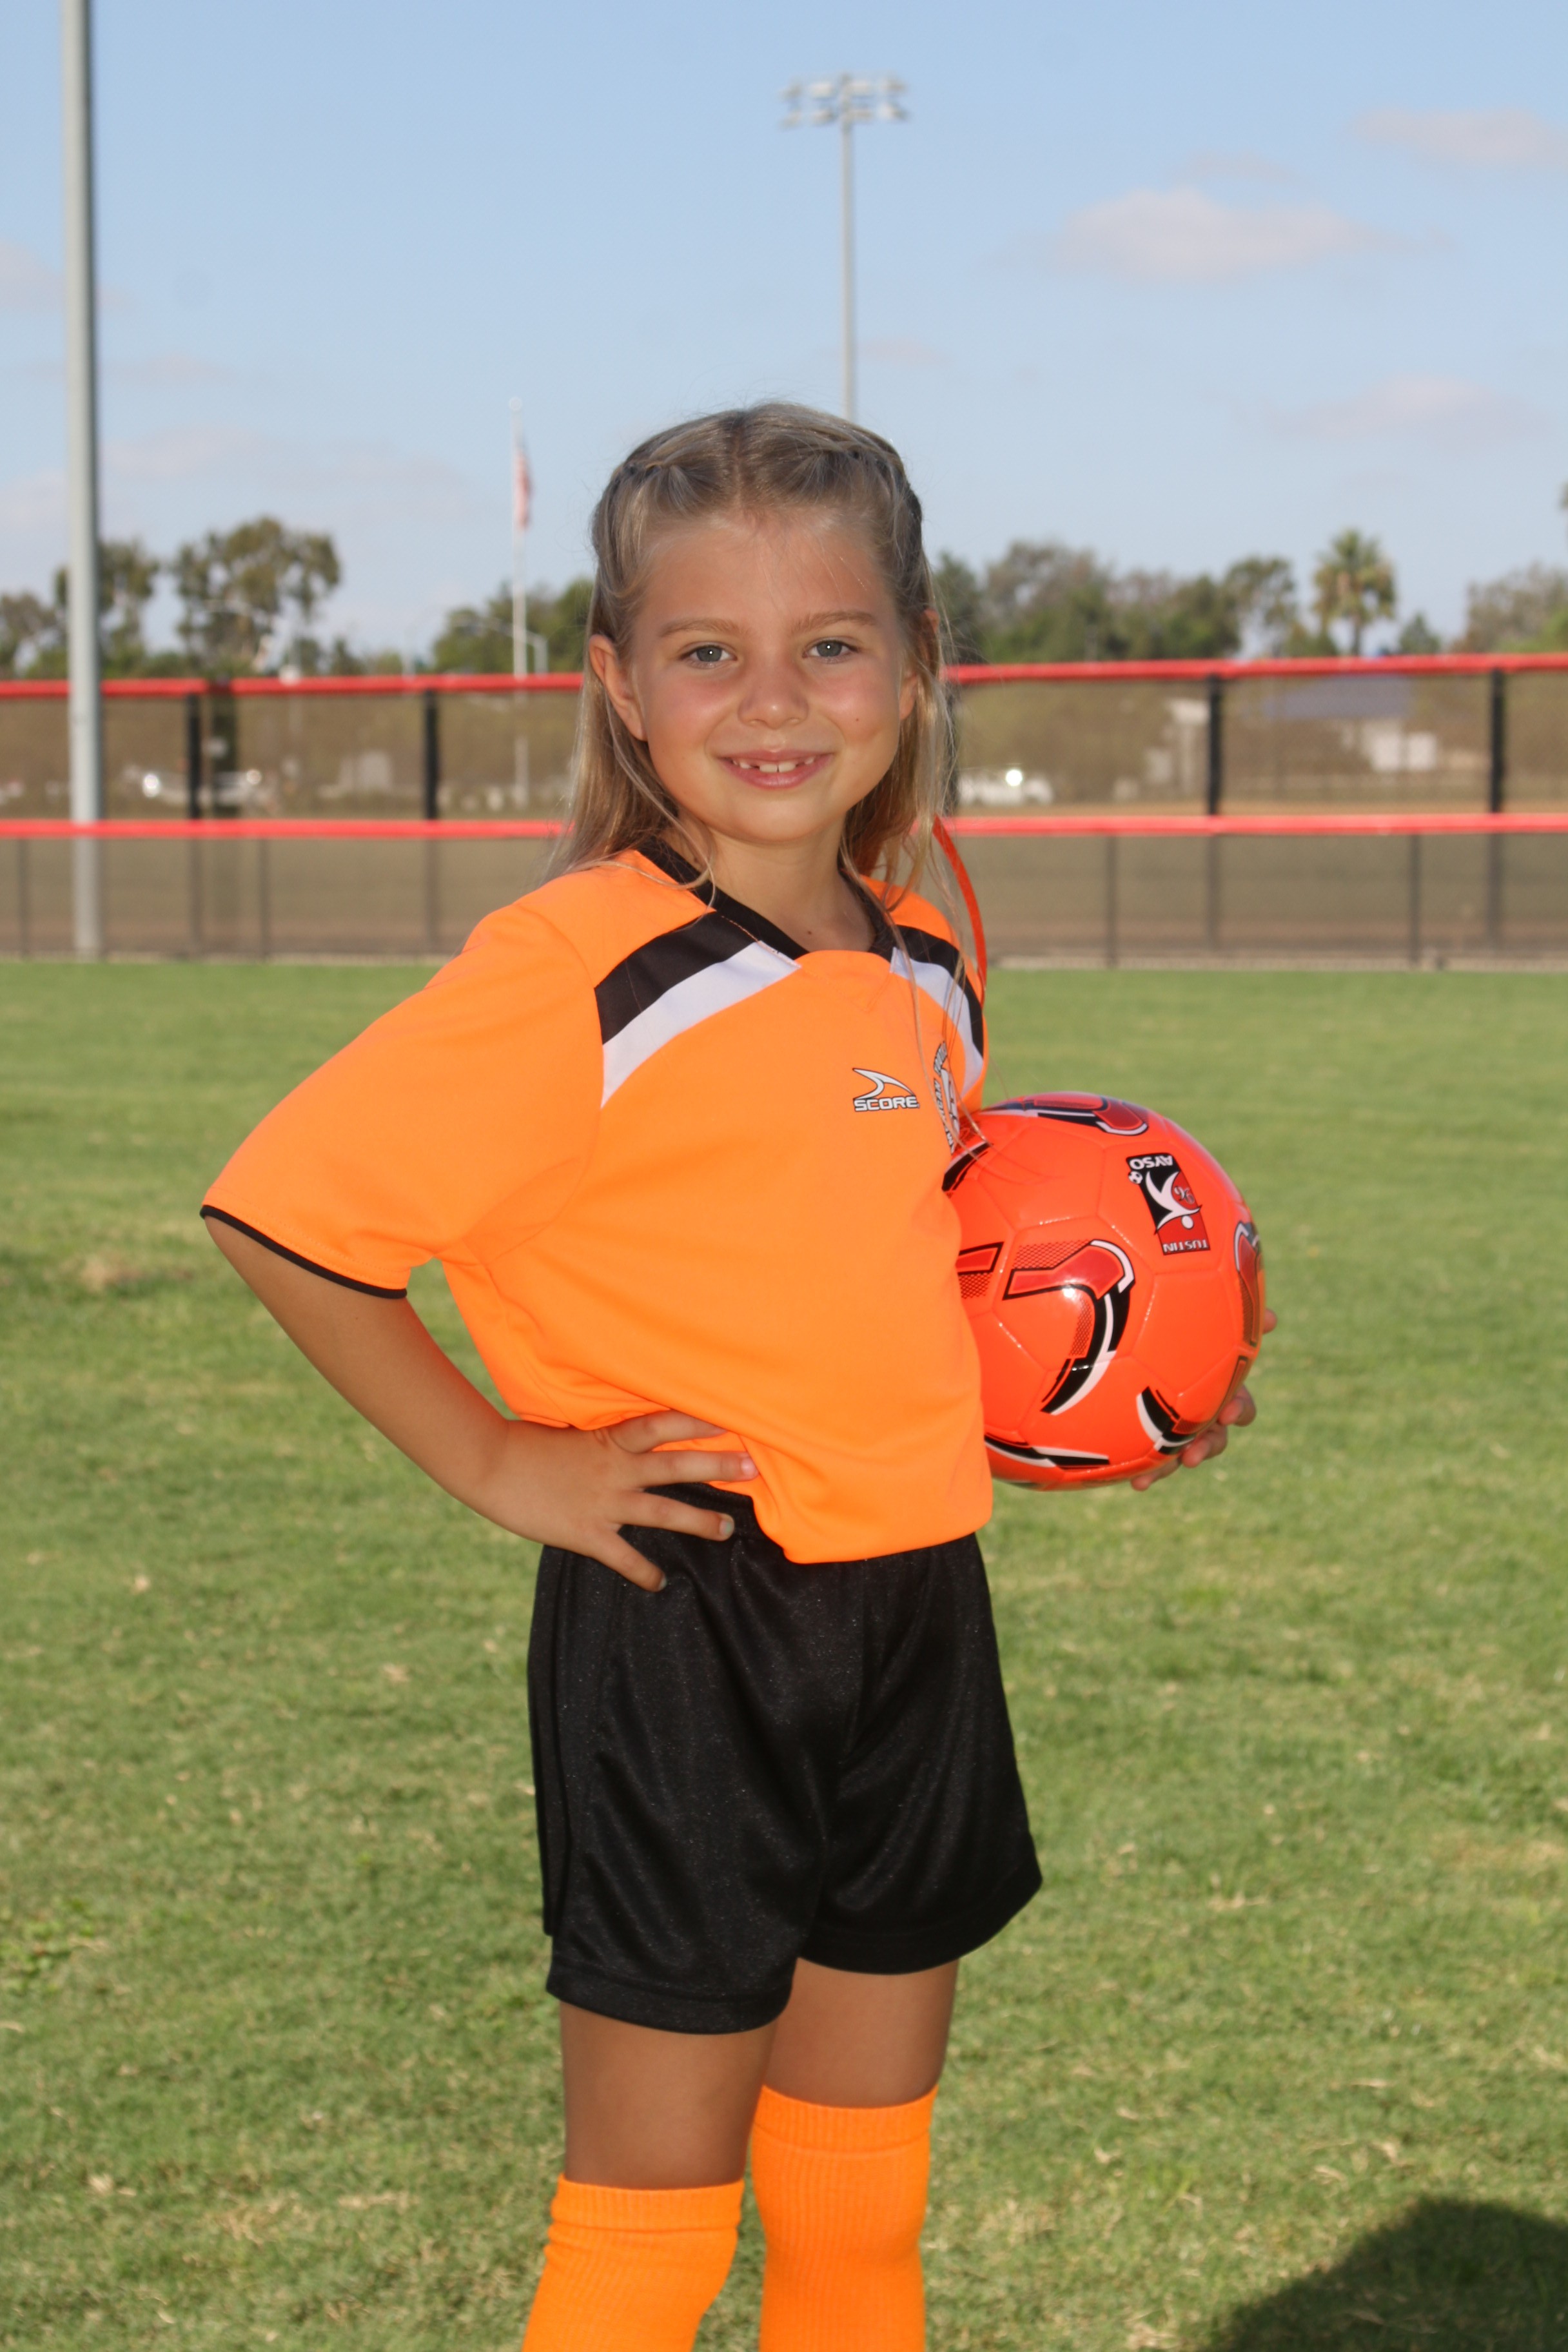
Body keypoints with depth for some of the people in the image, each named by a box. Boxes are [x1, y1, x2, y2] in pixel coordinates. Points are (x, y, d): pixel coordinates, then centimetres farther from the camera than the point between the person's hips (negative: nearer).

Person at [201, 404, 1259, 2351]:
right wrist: (499, 1466, -13)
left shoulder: (924, 968, 8)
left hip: (917, 1617, 7)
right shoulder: (578, 973, -15)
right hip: (682, 1639, -6)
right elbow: (281, 1214, -15)